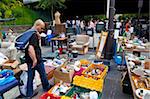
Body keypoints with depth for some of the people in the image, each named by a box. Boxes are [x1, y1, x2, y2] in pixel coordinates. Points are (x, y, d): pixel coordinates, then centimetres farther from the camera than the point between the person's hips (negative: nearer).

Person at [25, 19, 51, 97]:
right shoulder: (34, 35, -23)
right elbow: (30, 49, -35)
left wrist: (38, 36, 2)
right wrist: (35, 60, -27)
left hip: (29, 60, 8)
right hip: (36, 59, -8)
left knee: (30, 76, 17)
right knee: (42, 74, 15)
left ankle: (29, 94, 30)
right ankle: (46, 87, 37)